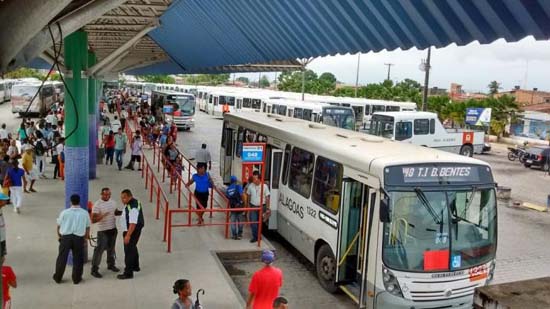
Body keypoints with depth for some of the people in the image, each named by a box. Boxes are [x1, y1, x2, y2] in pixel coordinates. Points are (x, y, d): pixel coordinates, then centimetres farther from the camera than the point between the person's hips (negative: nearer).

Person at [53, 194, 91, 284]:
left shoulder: (64, 212, -3)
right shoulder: (85, 213, 0)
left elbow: (59, 226, 3)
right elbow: (87, 227, 6)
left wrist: (59, 235, 22)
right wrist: (86, 237, 22)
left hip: (65, 237, 0)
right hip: (79, 238, 0)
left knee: (62, 257, 12)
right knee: (77, 258, 11)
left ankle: (58, 277, 23)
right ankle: (76, 279, 18)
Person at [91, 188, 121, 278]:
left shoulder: (112, 202, 3)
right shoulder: (97, 205, -17)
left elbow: (116, 212, 18)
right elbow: (93, 220, -20)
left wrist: (123, 212, -1)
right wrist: (102, 216, -36)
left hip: (113, 229, 7)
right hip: (103, 231, -6)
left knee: (111, 248, 19)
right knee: (99, 249, -4)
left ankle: (111, 264, 36)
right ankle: (94, 269, 5)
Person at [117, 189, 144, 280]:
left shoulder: (133, 207, -28)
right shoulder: (133, 202, 4)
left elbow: (133, 223, -31)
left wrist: (128, 235, -30)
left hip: (132, 231, -11)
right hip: (132, 230, 11)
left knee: (129, 250, -4)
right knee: (133, 248, 25)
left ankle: (128, 273, 3)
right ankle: (135, 266, 42)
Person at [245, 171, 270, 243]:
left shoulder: (264, 186, -11)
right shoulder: (251, 186, -3)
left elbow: (267, 198, -7)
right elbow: (248, 196, 9)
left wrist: (267, 208, -9)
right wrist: (248, 205, 8)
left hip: (261, 207, -2)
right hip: (253, 207, 2)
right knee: (253, 222, -4)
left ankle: (258, 236, 29)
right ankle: (255, 237, 6)